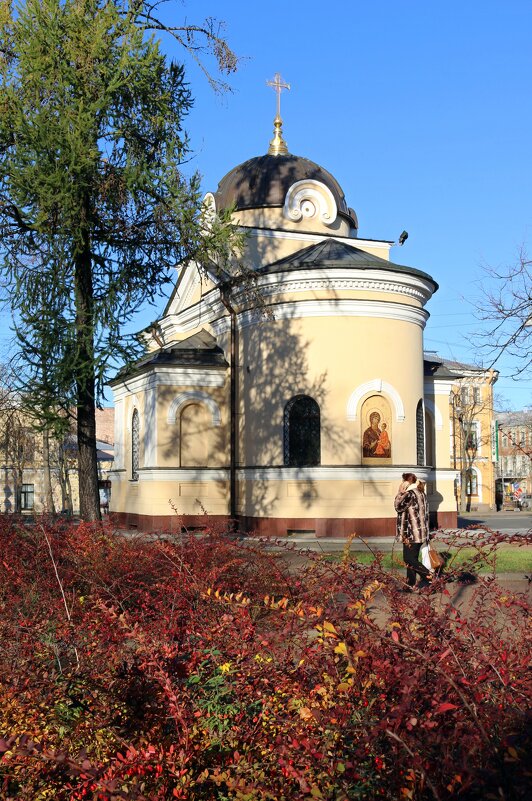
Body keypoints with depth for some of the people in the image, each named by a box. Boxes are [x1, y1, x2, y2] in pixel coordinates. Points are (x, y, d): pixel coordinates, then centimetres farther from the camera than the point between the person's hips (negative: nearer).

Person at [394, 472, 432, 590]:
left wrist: (400, 492, -6)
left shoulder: (410, 494, -16)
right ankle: (411, 583, 15)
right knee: (412, 558, 12)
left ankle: (428, 576, -8)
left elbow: (398, 506, -11)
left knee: (409, 559, -5)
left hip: (412, 533, -10)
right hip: (420, 532, 10)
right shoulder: (421, 493, 16)